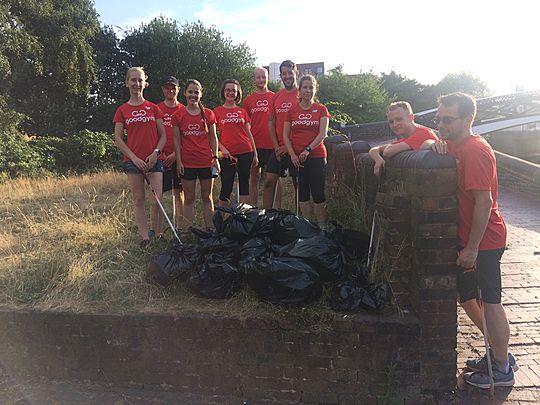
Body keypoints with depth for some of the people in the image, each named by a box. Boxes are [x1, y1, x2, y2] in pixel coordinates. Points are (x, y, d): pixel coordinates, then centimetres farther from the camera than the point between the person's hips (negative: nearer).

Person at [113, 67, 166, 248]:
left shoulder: (153, 108, 8)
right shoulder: (122, 110, 7)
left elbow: (163, 135, 7)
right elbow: (118, 138, 3)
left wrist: (155, 153, -9)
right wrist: (134, 158, -8)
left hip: (154, 160, 0)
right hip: (133, 161, 0)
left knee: (158, 200, -8)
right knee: (138, 200, 2)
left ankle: (155, 233, 12)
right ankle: (145, 237, 8)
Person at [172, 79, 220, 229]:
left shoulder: (208, 113, 4)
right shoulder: (178, 115, 2)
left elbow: (213, 138, 6)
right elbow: (177, 140, 2)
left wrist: (215, 158, -2)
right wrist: (178, 161, -4)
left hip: (206, 161, 1)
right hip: (187, 162, 0)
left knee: (207, 197, 8)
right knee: (189, 199, 6)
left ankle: (210, 230, 15)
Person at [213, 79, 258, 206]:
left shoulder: (242, 112, 11)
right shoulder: (217, 111, 5)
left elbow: (249, 133, 12)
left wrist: (255, 154, 8)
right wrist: (222, 148, -13)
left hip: (245, 152, 2)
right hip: (227, 154, -2)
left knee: (244, 184, 7)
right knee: (226, 187, 0)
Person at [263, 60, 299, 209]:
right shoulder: (276, 97, 11)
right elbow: (271, 123, 11)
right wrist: (276, 146, -1)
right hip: (278, 148, 4)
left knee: (298, 183, 3)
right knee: (269, 181, 2)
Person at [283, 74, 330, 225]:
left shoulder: (321, 109, 4)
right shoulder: (292, 109, 9)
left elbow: (323, 133, -6)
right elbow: (286, 135, 7)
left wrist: (308, 150, -17)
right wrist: (292, 154, -6)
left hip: (317, 157, -2)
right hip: (296, 158, 2)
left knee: (319, 194, -2)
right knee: (302, 194, 6)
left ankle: (321, 227, 8)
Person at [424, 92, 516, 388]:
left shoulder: (475, 150, -21)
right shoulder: (455, 145, 7)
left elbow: (484, 201, -25)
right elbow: (421, 145, 16)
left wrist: (472, 248, -22)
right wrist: (434, 144, -8)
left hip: (483, 241, -9)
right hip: (466, 238, 9)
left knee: (490, 302, 4)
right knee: (465, 296, 18)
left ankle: (502, 369, 22)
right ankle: (499, 353, 35)